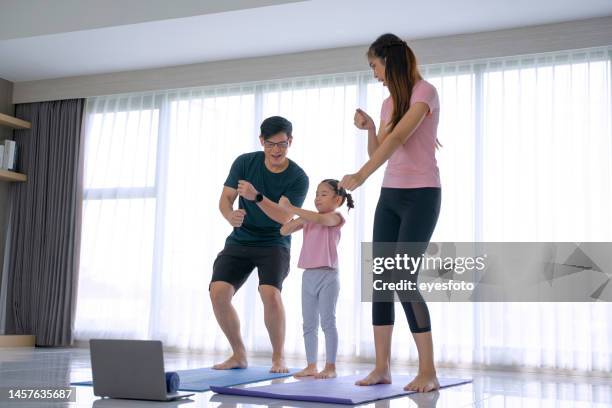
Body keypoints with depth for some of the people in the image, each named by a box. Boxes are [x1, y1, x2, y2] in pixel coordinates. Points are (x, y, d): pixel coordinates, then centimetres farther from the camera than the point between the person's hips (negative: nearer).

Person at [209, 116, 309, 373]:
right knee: (218, 292, -16)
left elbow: (284, 217, -20)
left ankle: (278, 357, -5)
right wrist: (230, 216, -28)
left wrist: (257, 197, -37)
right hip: (240, 241, 3)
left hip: (274, 244, -3)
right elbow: (225, 198, -4)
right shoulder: (245, 162, -4)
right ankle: (238, 354, 4)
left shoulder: (298, 178, -12)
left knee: (270, 293, -28)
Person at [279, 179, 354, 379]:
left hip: (327, 275, -6)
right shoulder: (308, 218, 13)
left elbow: (319, 219, -26)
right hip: (308, 275, 7)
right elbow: (284, 231, 11)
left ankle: (330, 367, 3)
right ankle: (311, 366, 16)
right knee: (309, 324, 9)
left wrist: (291, 208, -27)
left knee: (327, 322, -2)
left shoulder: (334, 217, -5)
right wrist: (295, 219, -8)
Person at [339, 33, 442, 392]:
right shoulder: (389, 103, 15)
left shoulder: (424, 92, -9)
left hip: (421, 195, -8)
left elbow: (398, 139, -23)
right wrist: (369, 128, 1)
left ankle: (428, 371, -6)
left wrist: (360, 176, -33)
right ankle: (382, 367, 7)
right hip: (390, 195, 8)